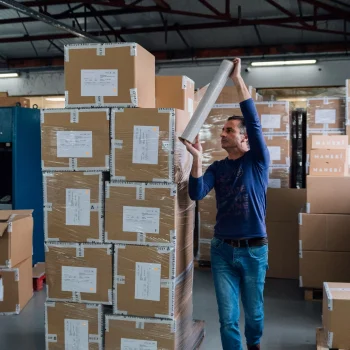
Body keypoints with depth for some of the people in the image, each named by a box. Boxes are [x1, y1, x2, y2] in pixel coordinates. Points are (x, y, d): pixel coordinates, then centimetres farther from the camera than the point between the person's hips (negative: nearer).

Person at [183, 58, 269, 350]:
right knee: (227, 317, 3)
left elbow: (254, 122, -17)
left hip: (254, 249, -2)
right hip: (222, 249, 2)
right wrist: (197, 157, -22)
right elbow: (196, 194, -10)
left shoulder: (258, 161, -3)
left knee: (254, 311, 17)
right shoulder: (218, 168, 6)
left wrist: (238, 80, -19)